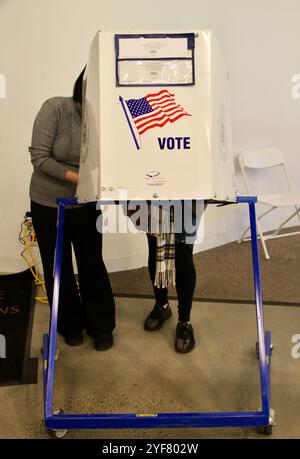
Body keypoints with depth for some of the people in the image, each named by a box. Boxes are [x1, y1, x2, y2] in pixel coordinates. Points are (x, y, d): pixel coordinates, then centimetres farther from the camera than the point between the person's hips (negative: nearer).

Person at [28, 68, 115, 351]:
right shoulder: (55, 108, -18)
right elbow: (39, 156, -19)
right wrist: (76, 177, -27)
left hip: (87, 205, 1)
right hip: (48, 204, -1)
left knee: (92, 265, 7)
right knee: (58, 267, 12)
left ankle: (101, 326, 27)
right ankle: (70, 325, 33)